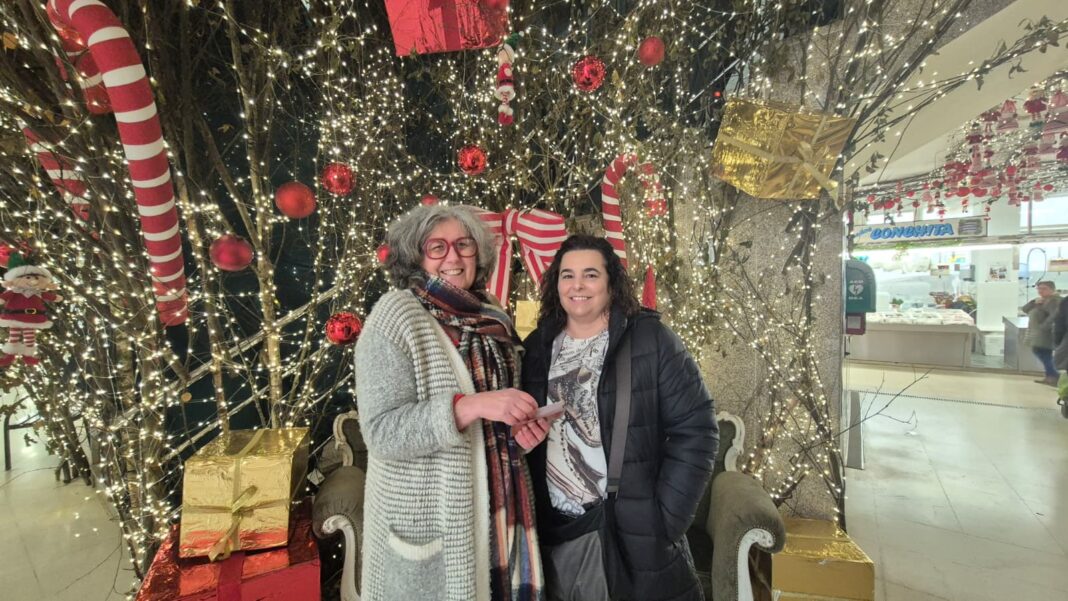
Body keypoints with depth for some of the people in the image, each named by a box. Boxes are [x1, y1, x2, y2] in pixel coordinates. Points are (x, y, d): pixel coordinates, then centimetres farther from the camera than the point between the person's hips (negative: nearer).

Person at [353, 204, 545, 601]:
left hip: (494, 504, 6)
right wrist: (471, 405, -30)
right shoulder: (396, 316, -13)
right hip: (428, 518, -5)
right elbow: (382, 431, -19)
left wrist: (522, 423, -4)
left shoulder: (493, 316, 4)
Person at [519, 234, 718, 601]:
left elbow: (695, 428, -10)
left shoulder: (651, 340, -10)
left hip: (634, 534, -3)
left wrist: (666, 517, -11)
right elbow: (519, 428, 11)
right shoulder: (536, 348, 2)